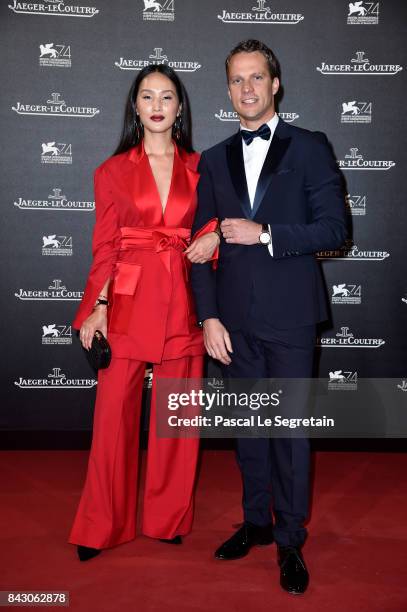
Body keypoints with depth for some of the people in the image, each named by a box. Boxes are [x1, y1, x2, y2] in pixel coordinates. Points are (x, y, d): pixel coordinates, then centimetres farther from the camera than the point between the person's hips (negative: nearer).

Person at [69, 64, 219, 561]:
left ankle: (169, 518, 26)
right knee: (114, 411, 1)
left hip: (181, 302, 2)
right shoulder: (113, 171, 5)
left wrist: (215, 234, -6)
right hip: (128, 301, -1)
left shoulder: (198, 168, 9)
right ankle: (103, 525, 20)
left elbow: (222, 217, 17)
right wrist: (98, 306, -8)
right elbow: (105, 246, 3)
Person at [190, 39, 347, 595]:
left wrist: (265, 233, -14)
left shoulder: (310, 148, 2)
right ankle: (256, 521, 31)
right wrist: (209, 316, -1)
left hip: (289, 314, -3)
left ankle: (290, 542, 19)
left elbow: (335, 228, -5)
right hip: (235, 315, 4)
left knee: (290, 428, 3)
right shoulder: (214, 160, 11)